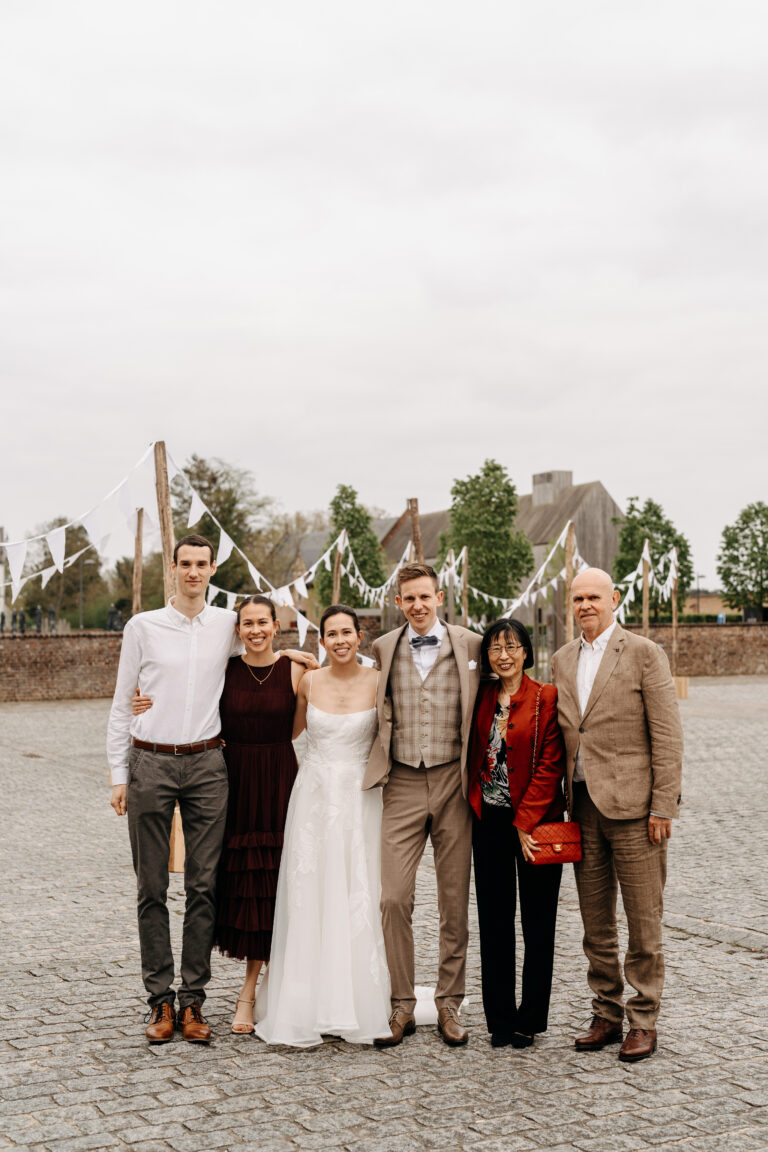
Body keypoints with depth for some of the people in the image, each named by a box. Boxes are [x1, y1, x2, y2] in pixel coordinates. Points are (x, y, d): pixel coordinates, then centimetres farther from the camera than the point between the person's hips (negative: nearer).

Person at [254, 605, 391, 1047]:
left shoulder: (377, 682, -3)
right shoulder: (309, 683, 3)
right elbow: (289, 730, 20)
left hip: (360, 800, -2)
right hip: (314, 797, 2)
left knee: (358, 903, 1)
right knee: (308, 901, 2)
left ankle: (356, 1006, 12)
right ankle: (308, 1008, 9)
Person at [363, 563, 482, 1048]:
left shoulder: (471, 645, 1)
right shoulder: (383, 649, 6)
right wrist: (377, 767, 6)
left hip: (454, 783, -1)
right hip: (403, 785, 1)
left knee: (455, 901, 7)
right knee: (395, 898, -4)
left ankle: (449, 1003, 20)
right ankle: (403, 1006, 9)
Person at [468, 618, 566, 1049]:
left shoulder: (547, 698, -7)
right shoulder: (482, 698, 7)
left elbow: (551, 764, -11)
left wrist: (525, 822, -14)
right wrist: (474, 804, 2)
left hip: (535, 822, -4)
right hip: (489, 821, 4)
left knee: (538, 922, 4)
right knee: (494, 920, 8)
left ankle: (530, 1018, 16)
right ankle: (501, 1019, 17)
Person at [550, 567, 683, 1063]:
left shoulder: (644, 653, -4)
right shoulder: (563, 660, 13)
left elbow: (667, 736, -7)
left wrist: (663, 807, -12)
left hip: (633, 805, -5)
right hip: (584, 805, 5)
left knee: (643, 922, 2)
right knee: (596, 923, 12)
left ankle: (643, 1023, 13)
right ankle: (607, 1016, 24)